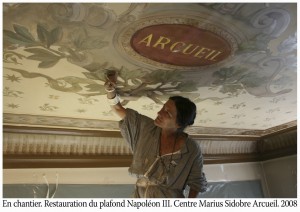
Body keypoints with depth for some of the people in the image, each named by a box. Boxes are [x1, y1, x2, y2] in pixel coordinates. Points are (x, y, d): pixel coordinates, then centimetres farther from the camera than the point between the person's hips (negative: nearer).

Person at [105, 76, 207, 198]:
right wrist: (111, 91, -20)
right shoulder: (146, 127, -6)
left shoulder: (191, 150, -15)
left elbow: (196, 182, -1)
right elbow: (118, 109, -2)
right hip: (140, 196, 4)